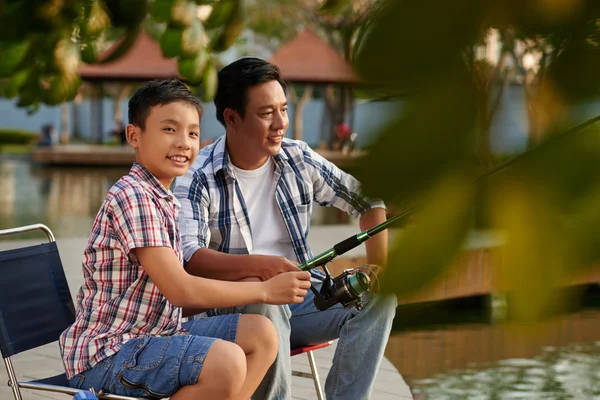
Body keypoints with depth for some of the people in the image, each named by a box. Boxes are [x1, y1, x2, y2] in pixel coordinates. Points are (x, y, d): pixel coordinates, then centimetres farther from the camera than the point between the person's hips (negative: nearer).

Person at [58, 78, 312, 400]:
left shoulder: (164, 201, 15)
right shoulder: (132, 196, -16)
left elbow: (176, 301, 12)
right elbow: (179, 290, -21)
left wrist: (248, 292, 2)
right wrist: (264, 291, -12)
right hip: (105, 356, -10)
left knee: (261, 334, 6)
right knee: (225, 360, -29)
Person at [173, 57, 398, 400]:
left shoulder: (298, 159, 4)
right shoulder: (198, 178, -10)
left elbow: (367, 199, 14)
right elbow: (188, 258, -24)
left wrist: (379, 267, -1)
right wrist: (259, 265, -40)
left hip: (301, 297, 5)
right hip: (235, 305, -5)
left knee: (379, 296, -16)